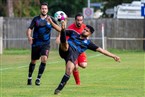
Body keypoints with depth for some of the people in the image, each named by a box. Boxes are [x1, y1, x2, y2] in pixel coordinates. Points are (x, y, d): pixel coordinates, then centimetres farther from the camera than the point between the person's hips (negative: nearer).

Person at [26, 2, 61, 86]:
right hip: (36, 43, 1)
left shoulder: (50, 19, 1)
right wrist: (29, 36, -24)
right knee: (33, 61, 9)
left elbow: (59, 29, -4)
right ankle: (30, 77, 31)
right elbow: (30, 29, -4)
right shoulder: (36, 19, 2)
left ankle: (38, 78, -13)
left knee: (44, 59, -21)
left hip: (46, 44, -1)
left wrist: (51, 23, -22)